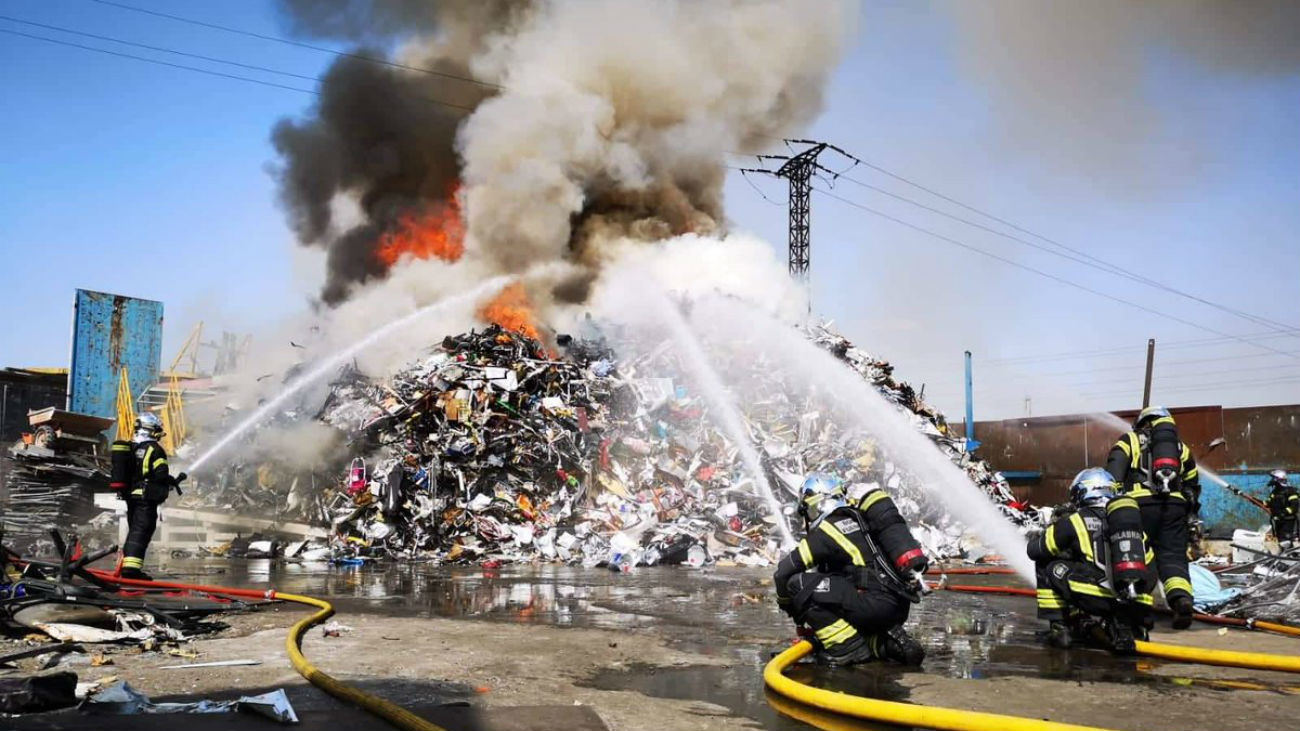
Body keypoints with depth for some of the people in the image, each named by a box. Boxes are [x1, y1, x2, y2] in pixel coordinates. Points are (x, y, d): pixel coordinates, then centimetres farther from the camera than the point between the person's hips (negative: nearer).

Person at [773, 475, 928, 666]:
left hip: (876, 603, -9)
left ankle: (846, 646, -11)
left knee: (798, 583, -11)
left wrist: (789, 607, 18)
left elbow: (784, 571, -1)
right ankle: (889, 643, 9)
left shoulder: (826, 529, -3)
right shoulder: (862, 518, 22)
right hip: (900, 609, 9)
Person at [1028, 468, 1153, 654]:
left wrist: (1035, 537, 38)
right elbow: (1147, 564, 25)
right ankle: (1124, 628, 8)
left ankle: (1059, 628, 11)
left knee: (1047, 565, 14)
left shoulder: (1075, 521, 8)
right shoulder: (1131, 518, 22)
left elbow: (1034, 550, 15)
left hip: (1100, 597, -5)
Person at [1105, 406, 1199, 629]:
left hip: (1141, 503, -3)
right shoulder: (1182, 448, 29)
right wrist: (1191, 519, 33)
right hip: (1175, 507, 3)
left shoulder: (1129, 441, 17)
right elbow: (1192, 487, 29)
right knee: (1173, 556, 1)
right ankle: (1181, 598, -21)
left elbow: (1113, 474, 2)